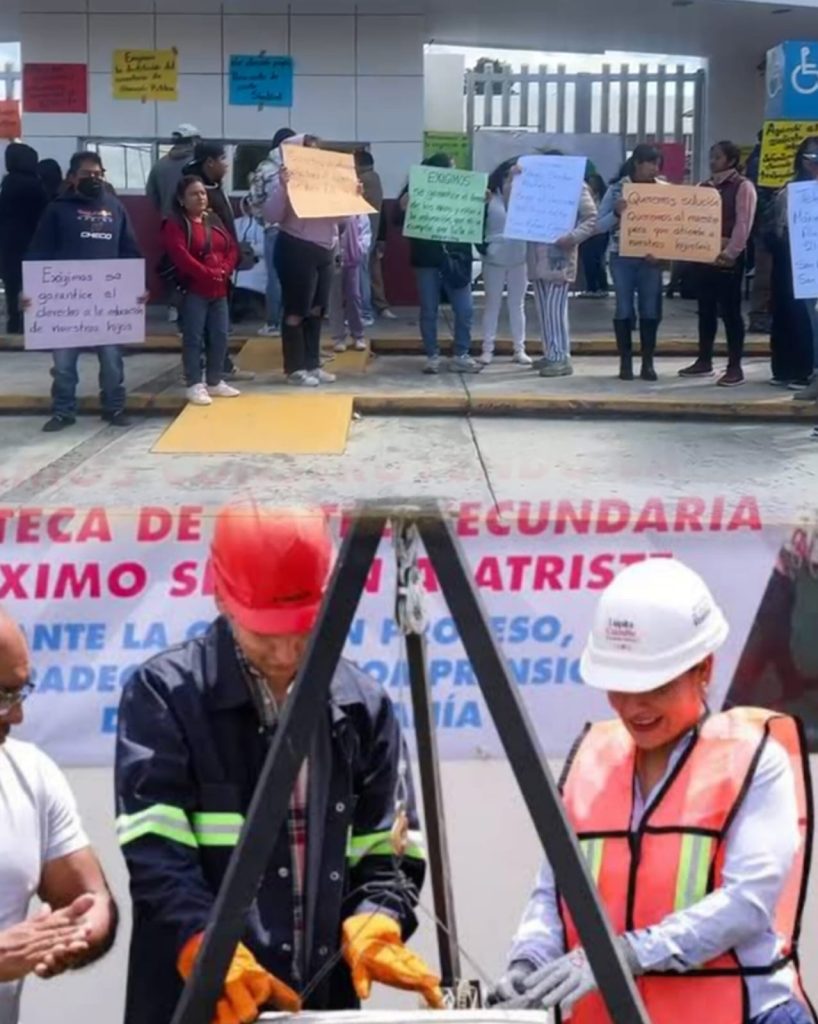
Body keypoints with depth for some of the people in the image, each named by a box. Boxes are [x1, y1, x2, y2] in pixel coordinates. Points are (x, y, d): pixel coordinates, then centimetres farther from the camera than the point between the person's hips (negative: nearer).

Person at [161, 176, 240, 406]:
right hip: (193, 290, -7)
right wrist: (208, 273, -20)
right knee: (194, 338, -6)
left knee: (219, 336, 9)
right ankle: (194, 385, -2)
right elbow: (181, 256, -18)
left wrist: (225, 270, -8)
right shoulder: (175, 224, -6)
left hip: (219, 289, 7)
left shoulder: (214, 221, 15)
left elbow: (232, 248, 11)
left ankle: (215, 382, 19)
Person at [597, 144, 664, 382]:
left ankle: (647, 363, 9)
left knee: (651, 310, 1)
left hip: (650, 258, 2)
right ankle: (625, 362, 9)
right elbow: (600, 225, -2)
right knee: (624, 309, 1)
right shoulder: (617, 189, -1)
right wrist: (617, 213, -21)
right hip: (621, 257, -2)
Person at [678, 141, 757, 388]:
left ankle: (735, 367, -2)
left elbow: (743, 224, -12)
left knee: (730, 310, -5)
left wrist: (730, 253, -19)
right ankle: (704, 361, 19)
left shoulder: (743, 186, -4)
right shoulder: (705, 186, 15)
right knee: (706, 309, 10)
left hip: (729, 257, -6)